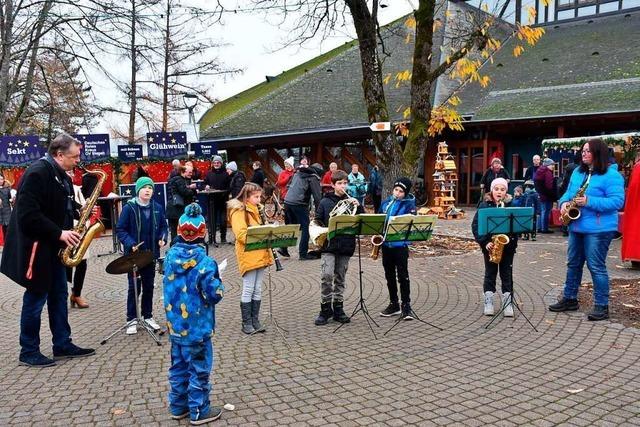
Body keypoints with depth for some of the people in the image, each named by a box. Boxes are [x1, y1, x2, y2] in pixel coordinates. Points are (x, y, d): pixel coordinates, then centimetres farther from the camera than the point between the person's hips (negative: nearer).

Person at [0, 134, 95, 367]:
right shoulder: (37, 173, -20)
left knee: (59, 295, 13)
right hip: (36, 247, -9)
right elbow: (28, 215, -26)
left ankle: (63, 345, 23)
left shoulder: (62, 176, 9)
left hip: (54, 248, 10)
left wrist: (80, 211, 1)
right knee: (36, 298, 0)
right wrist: (59, 234, -24)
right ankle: (29, 352, 13)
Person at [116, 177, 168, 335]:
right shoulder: (129, 207, -12)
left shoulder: (157, 208, 0)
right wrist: (130, 244, -23)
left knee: (149, 286, 14)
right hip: (134, 254, -4)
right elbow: (120, 229, -10)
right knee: (134, 287, 3)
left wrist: (162, 238, -8)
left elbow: (163, 226, 11)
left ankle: (148, 316, 27)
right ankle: (131, 320, 15)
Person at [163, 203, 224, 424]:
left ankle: (178, 406, 31)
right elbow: (214, 295, -18)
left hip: (175, 325, 6)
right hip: (197, 328, -6)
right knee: (199, 369, 7)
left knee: (178, 367, 19)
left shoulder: (170, 255, -2)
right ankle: (199, 411, 18)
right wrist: (219, 285, 1)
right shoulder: (204, 262, -21)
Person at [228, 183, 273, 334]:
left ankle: (255, 321, 19)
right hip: (248, 256, -8)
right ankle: (246, 323, 8)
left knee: (257, 290, 11)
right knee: (248, 290, -1)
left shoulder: (255, 210, 16)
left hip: (260, 255, 8)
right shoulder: (239, 211, -10)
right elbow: (241, 234, -19)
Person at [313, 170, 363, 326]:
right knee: (326, 275, -13)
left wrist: (358, 206, -11)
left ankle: (338, 309, 18)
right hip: (329, 244, -2)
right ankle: (325, 309, -1)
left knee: (340, 278, 9)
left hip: (345, 245, 2)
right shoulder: (325, 202, 4)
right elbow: (317, 221, 8)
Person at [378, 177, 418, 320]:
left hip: (400, 244, -5)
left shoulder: (409, 204, -6)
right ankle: (394, 304, 24)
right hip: (386, 244, 6)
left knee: (403, 276, -4)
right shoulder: (386, 202, 9)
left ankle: (406, 306, 3)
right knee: (389, 276, 13)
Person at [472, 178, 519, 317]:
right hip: (490, 246, 0)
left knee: (507, 273, 5)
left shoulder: (511, 205, 2)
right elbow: (475, 225, -4)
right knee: (490, 273, 8)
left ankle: (508, 303, 13)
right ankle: (488, 303, 15)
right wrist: (484, 242, -13)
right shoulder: (484, 205, -1)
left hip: (507, 245, 0)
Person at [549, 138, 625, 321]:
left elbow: (617, 201, -17)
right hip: (576, 226, 8)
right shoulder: (577, 172, 13)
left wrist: (589, 201, -25)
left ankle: (601, 306, 6)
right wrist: (564, 202, -4)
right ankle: (569, 299, 25)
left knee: (596, 267, -4)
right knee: (573, 264, 14)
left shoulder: (611, 175, -11)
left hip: (598, 229, -8)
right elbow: (569, 193, 20)